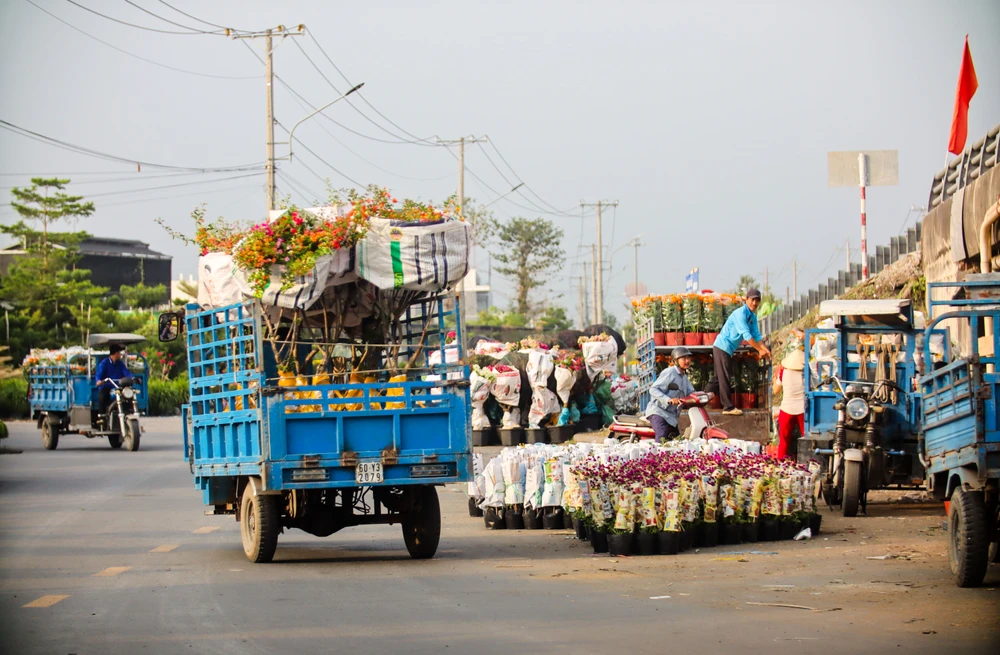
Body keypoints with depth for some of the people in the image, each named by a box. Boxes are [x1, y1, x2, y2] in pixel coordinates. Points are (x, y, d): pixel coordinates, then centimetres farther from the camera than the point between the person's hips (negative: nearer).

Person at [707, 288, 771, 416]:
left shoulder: (753, 316, 9)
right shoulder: (740, 314, -20)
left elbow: (756, 335, 9)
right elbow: (746, 335, -26)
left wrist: (766, 350, -5)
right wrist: (760, 350, -24)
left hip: (728, 349, 10)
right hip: (723, 346, -10)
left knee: (718, 377, 14)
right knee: (725, 378, -6)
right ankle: (728, 407, -3)